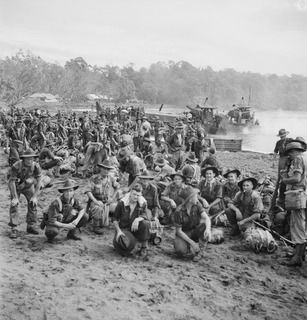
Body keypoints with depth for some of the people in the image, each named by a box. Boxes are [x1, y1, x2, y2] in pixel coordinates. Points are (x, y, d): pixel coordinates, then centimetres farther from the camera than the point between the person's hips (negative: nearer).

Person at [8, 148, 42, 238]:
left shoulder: (36, 166, -27)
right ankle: (13, 229, -9)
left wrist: (35, 196, -23)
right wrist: (15, 197, -30)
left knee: (33, 204, -6)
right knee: (14, 205, -13)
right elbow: (12, 182, -29)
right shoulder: (16, 166, -34)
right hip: (16, 186, -2)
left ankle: (31, 226, 7)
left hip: (28, 186, 3)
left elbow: (38, 182, -19)